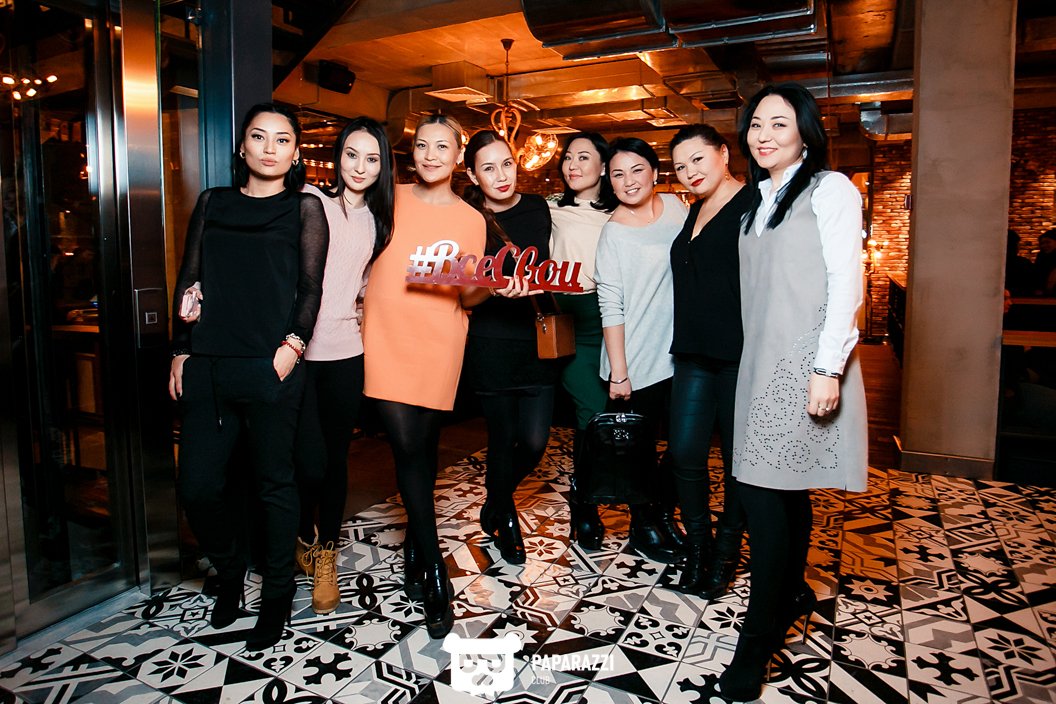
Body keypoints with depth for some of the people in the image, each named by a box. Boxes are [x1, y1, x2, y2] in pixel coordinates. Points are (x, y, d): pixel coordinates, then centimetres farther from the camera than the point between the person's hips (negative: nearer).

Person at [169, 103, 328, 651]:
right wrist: (181, 350, 9)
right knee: (197, 485, 3)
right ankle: (228, 571, 32)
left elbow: (310, 286, 0)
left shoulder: (304, 208, 6)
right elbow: (188, 280, 15)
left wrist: (293, 344, -13)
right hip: (206, 365, 4)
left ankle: (276, 595, 23)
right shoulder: (212, 203, 16)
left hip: (270, 367, -3)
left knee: (274, 482, 5)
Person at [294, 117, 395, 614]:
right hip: (299, 349, -4)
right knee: (309, 462, -6)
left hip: (345, 352, 4)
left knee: (337, 457, 10)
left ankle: (326, 556, 28)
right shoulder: (312, 201, -3)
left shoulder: (376, 218, 13)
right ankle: (305, 539, 26)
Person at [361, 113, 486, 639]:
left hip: (438, 346, 0)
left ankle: (415, 545, 29)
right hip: (385, 340, 0)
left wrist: (480, 285, -14)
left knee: (425, 449, 4)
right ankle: (434, 576, 5)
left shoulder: (470, 220, 8)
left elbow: (469, 299, 6)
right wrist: (361, 299, 1)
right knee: (408, 450, -6)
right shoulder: (389, 201, 9)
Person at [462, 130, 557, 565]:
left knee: (534, 440, 1)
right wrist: (500, 289, -27)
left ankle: (495, 504, 32)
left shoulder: (537, 209, 5)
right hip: (491, 344, -3)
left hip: (537, 339, 3)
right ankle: (505, 520, 30)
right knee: (503, 438, 5)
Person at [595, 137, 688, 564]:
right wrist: (618, 373, -15)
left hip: (681, 351, 5)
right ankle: (642, 527, 30)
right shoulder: (613, 233, -11)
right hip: (640, 361, -5)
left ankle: (665, 514, 34)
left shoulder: (676, 206, 3)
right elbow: (611, 309, -14)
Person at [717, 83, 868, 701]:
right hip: (762, 363, 7)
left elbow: (846, 284, -11)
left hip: (805, 364, -7)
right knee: (786, 490, 15)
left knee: (764, 491, -9)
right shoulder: (760, 199, 18)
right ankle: (793, 596, 32)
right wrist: (754, 363, 14)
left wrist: (828, 369, -17)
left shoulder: (830, 190, -3)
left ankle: (755, 648, 2)